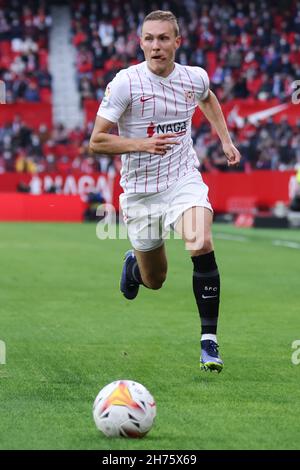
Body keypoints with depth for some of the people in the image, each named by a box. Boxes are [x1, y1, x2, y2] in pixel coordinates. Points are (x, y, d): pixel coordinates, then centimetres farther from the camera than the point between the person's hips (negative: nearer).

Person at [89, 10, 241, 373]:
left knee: (202, 246, -28)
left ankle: (209, 340, -20)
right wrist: (141, 144, -26)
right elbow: (96, 141, -12)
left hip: (184, 180, 1)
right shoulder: (126, 82, -13)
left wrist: (226, 139, 21)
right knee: (154, 281, 10)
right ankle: (134, 262, 49)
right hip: (140, 191, -1)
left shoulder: (195, 77, -1)